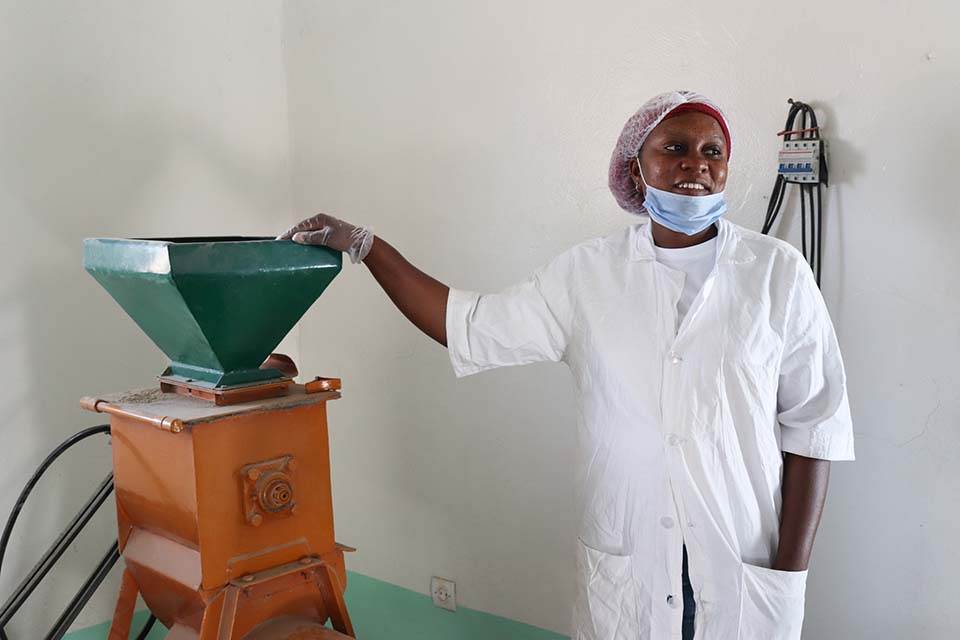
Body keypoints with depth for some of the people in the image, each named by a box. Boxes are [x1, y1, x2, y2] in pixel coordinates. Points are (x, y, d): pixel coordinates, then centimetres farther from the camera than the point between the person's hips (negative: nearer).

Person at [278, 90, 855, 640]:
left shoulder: (778, 272, -5)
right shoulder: (589, 273, 0)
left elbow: (813, 427, -4)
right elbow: (472, 326, 2)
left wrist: (791, 569, -6)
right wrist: (362, 243, 0)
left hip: (747, 564, -1)